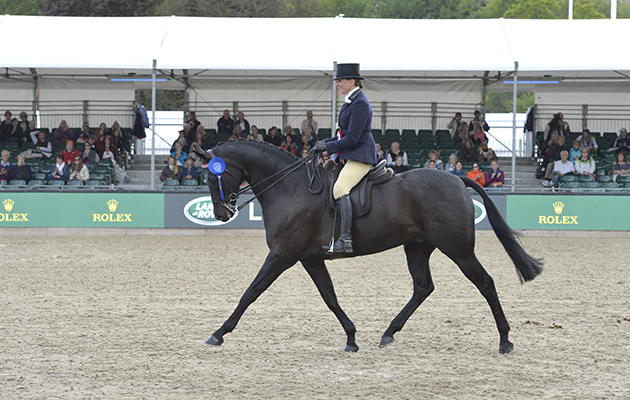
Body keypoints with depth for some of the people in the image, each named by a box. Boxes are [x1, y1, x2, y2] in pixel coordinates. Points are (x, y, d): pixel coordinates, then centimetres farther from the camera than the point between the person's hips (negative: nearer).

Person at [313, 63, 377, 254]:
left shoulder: (360, 104, -16)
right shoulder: (351, 102, 16)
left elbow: (352, 138, -20)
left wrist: (329, 147, -13)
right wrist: (327, 142, 10)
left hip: (360, 156, -11)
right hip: (351, 157, 11)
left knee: (340, 188, -27)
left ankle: (345, 239, -34)